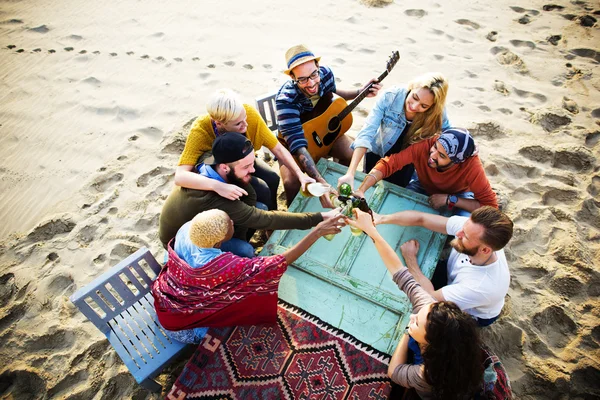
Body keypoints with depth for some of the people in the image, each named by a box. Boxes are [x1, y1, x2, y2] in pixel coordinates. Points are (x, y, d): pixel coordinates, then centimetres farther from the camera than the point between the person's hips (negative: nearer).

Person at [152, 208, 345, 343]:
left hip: (165, 301, 6)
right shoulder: (223, 266, -40)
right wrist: (317, 232, -39)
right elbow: (280, 263, -39)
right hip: (181, 325, -6)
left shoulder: (187, 229, -23)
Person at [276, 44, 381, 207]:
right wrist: (321, 183, -53)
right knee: (291, 182, -30)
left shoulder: (326, 73, -17)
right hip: (294, 141, -5)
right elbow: (298, 145, -43)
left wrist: (360, 92, -4)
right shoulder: (286, 99, -36)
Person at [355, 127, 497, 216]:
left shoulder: (472, 165, -37)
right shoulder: (425, 145, -36)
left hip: (458, 196, -1)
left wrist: (449, 199, -37)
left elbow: (490, 206, -30)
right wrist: (361, 190, -49)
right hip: (425, 187, 2)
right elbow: (388, 163, -37)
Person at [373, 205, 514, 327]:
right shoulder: (470, 227, -32)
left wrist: (410, 258, -25)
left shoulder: (483, 285, -44)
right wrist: (381, 219, -33)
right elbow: (421, 219, -25)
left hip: (472, 314, -4)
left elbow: (430, 297, -33)